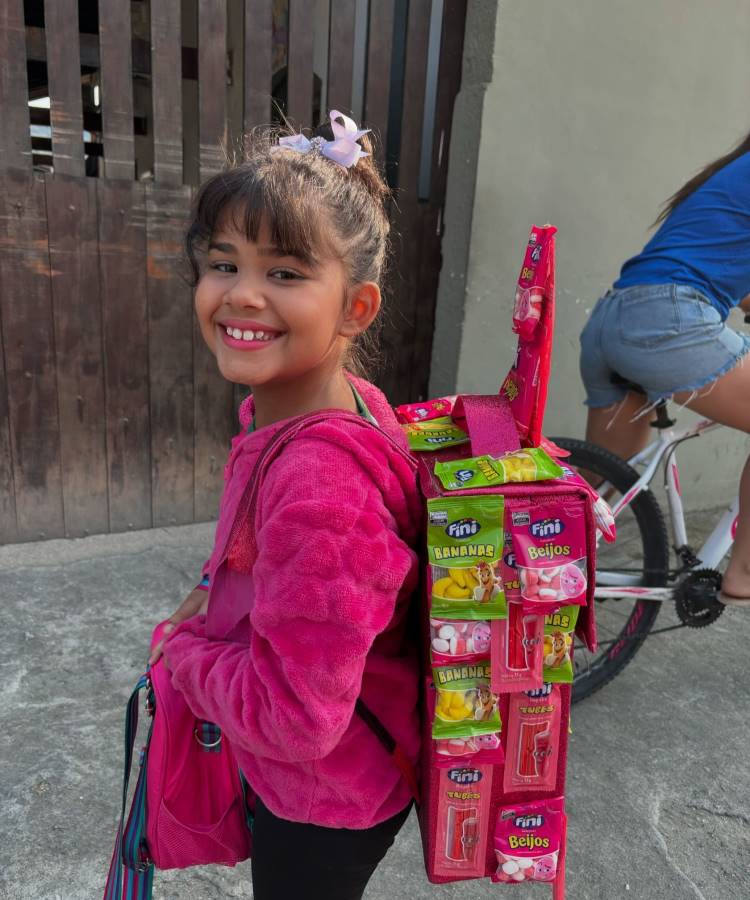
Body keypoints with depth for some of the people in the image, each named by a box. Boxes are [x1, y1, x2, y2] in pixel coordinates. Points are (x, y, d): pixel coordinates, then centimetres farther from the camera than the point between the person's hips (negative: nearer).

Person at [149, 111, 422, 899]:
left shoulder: (319, 490, -39)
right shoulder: (346, 400, -10)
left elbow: (295, 717, -31)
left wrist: (182, 643, -16)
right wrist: (217, 597, -3)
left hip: (323, 809, -7)